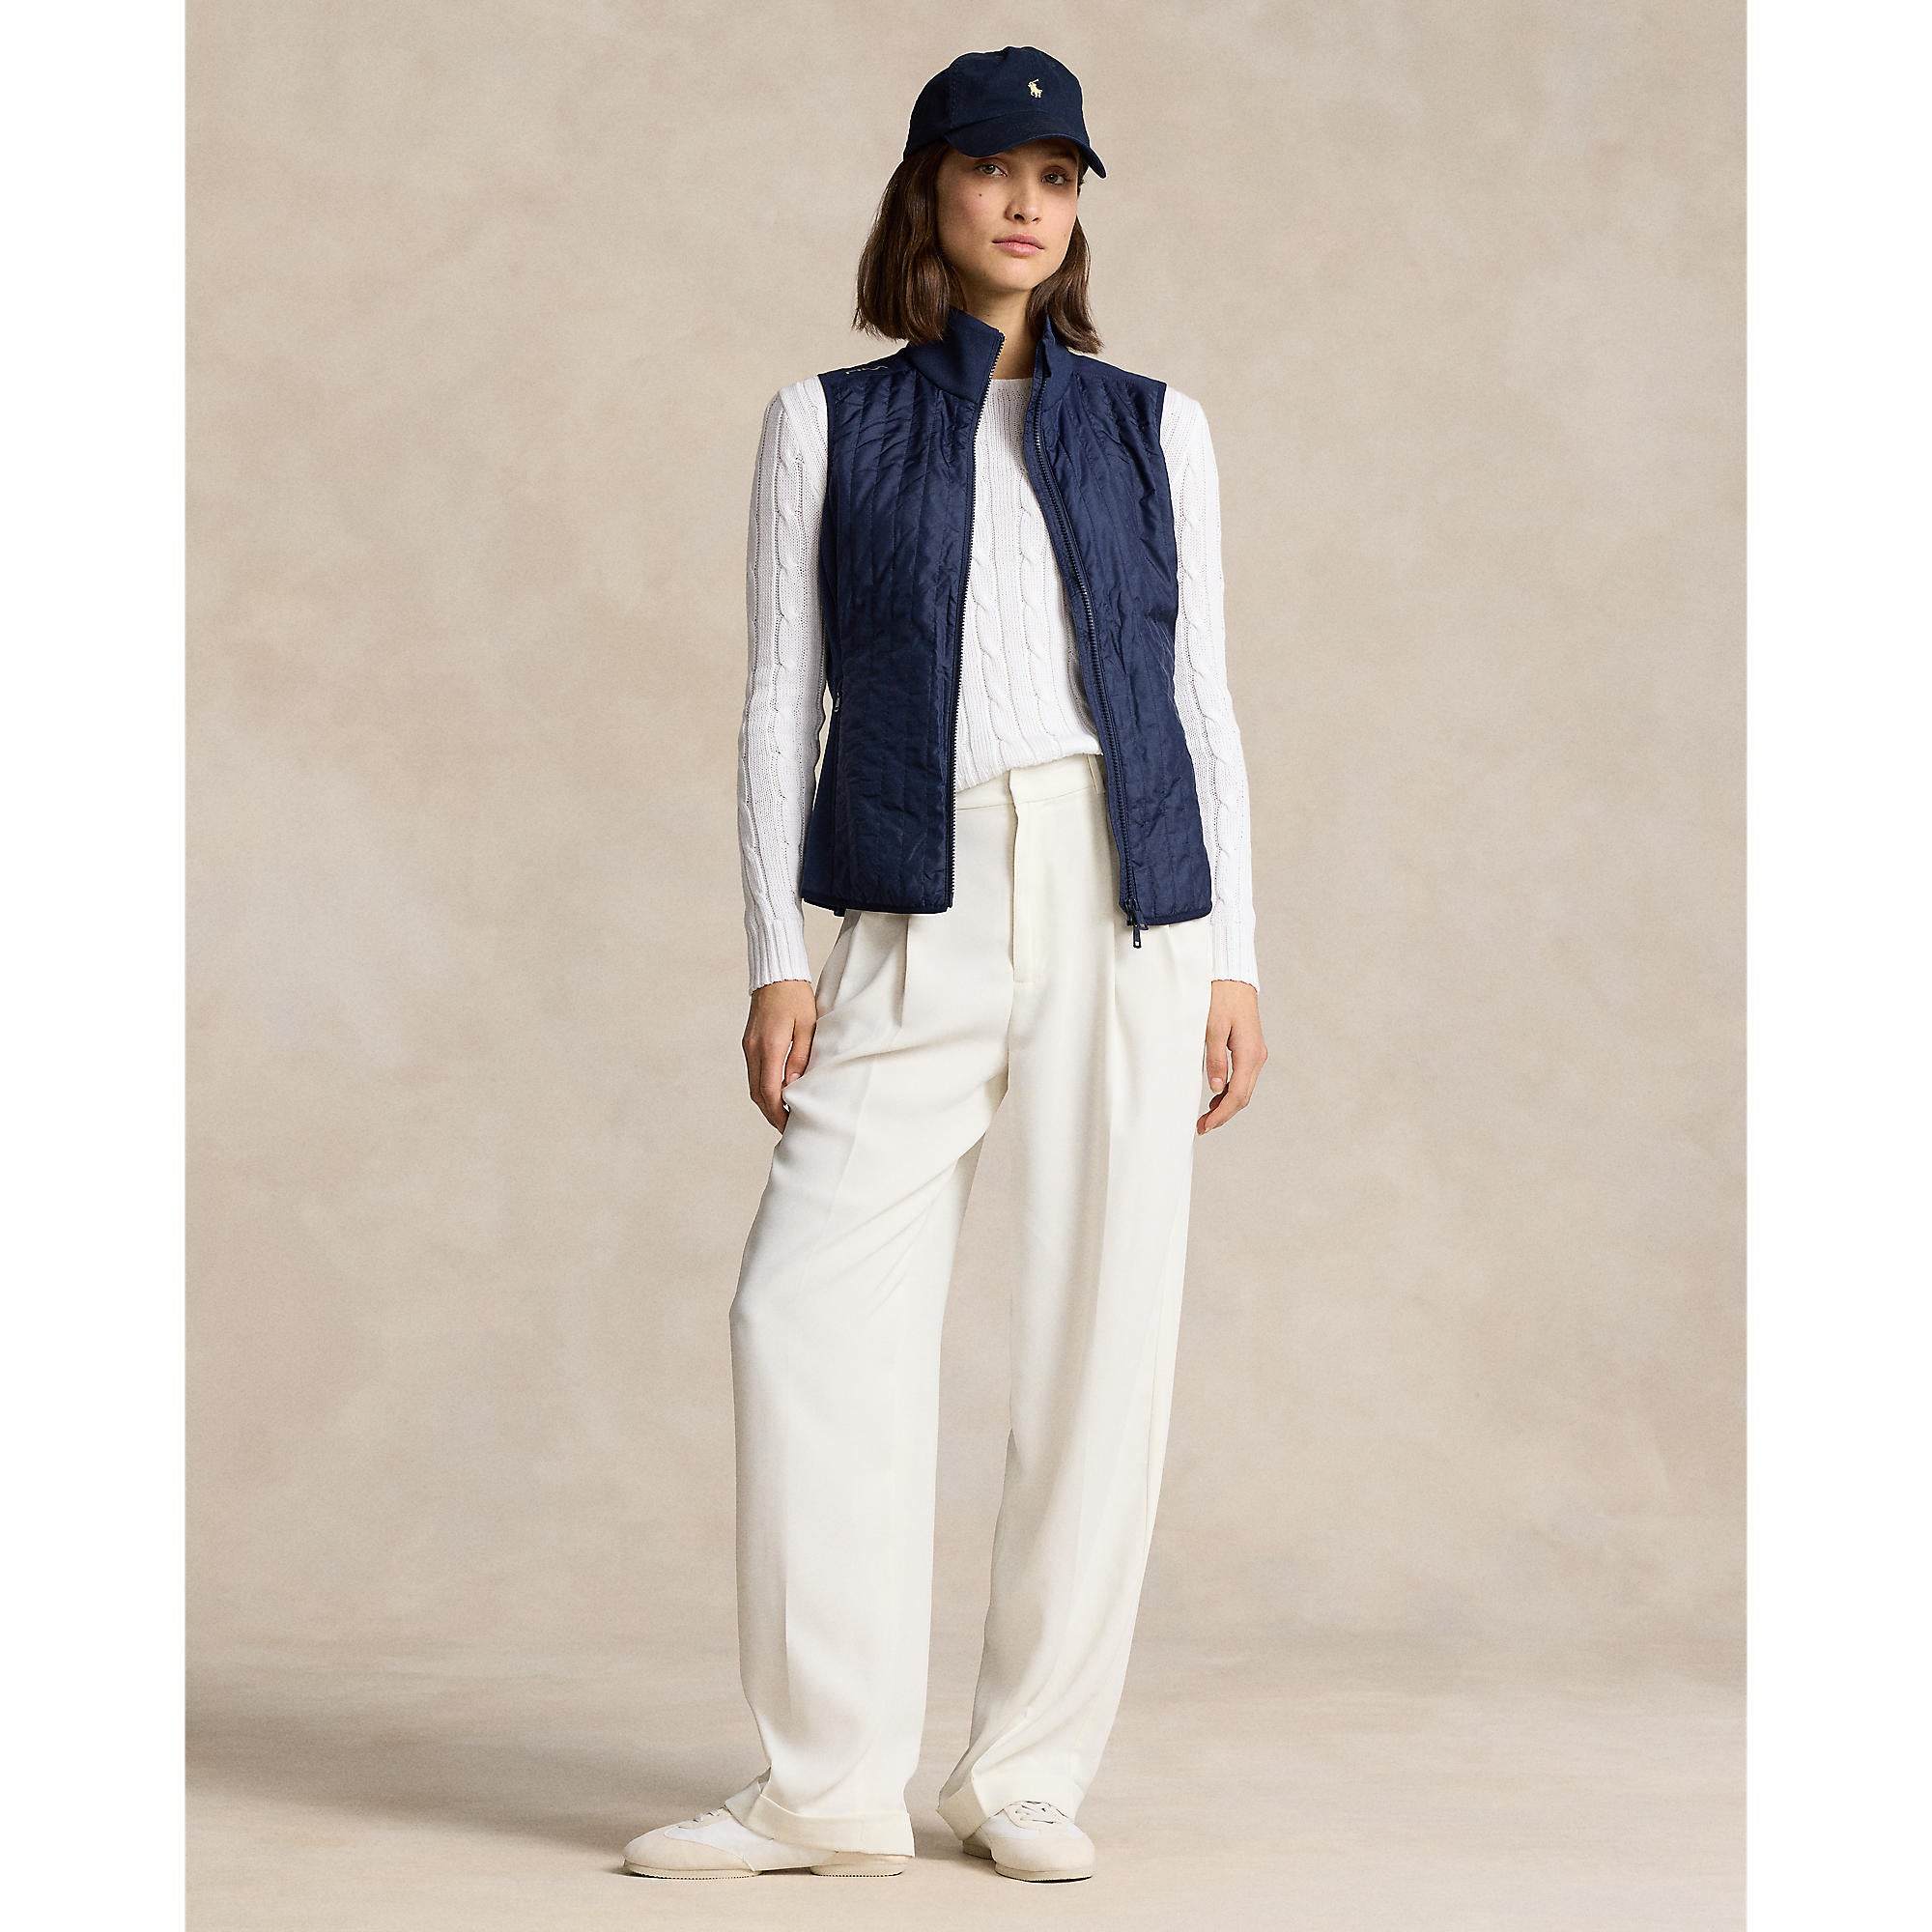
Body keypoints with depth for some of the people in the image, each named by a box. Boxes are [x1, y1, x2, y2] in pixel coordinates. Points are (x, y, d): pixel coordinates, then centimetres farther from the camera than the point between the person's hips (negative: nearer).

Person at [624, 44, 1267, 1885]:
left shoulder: (1150, 427, 13)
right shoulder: (828, 424, 11)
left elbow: (1202, 701, 12)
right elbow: (781, 704, 7)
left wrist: (1232, 958, 4)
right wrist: (776, 958, -2)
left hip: (1126, 902, 1)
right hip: (918, 922, -1)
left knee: (1099, 1334, -1)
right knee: (808, 1308, -11)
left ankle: (1027, 1770, 10)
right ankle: (831, 1785, -1)